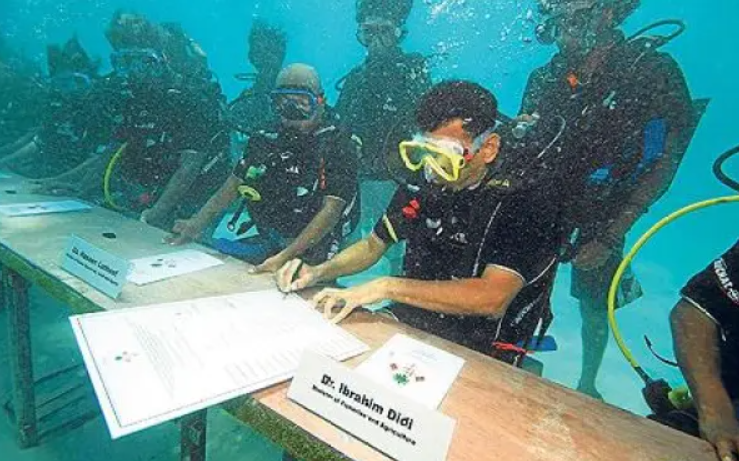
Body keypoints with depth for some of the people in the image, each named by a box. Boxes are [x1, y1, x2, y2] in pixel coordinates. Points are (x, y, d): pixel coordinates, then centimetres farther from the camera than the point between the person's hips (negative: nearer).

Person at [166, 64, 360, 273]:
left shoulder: (339, 146, -12)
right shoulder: (269, 140, 5)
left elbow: (330, 211, -20)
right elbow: (234, 185, 8)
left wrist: (285, 256, -28)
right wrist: (198, 221, -7)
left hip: (312, 251, -5)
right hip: (269, 240, 5)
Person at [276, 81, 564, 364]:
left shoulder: (527, 199, -15)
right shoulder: (423, 183, -1)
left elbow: (492, 299, -26)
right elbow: (373, 245, 10)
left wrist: (386, 286, -28)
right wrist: (318, 273, -6)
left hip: (477, 352, -4)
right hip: (405, 322, 5)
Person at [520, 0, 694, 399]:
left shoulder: (654, 73, -9)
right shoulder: (545, 77, 0)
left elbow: (665, 163, -10)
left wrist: (611, 236, -16)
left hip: (598, 221, -1)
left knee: (594, 308, 15)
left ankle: (587, 384, 41)